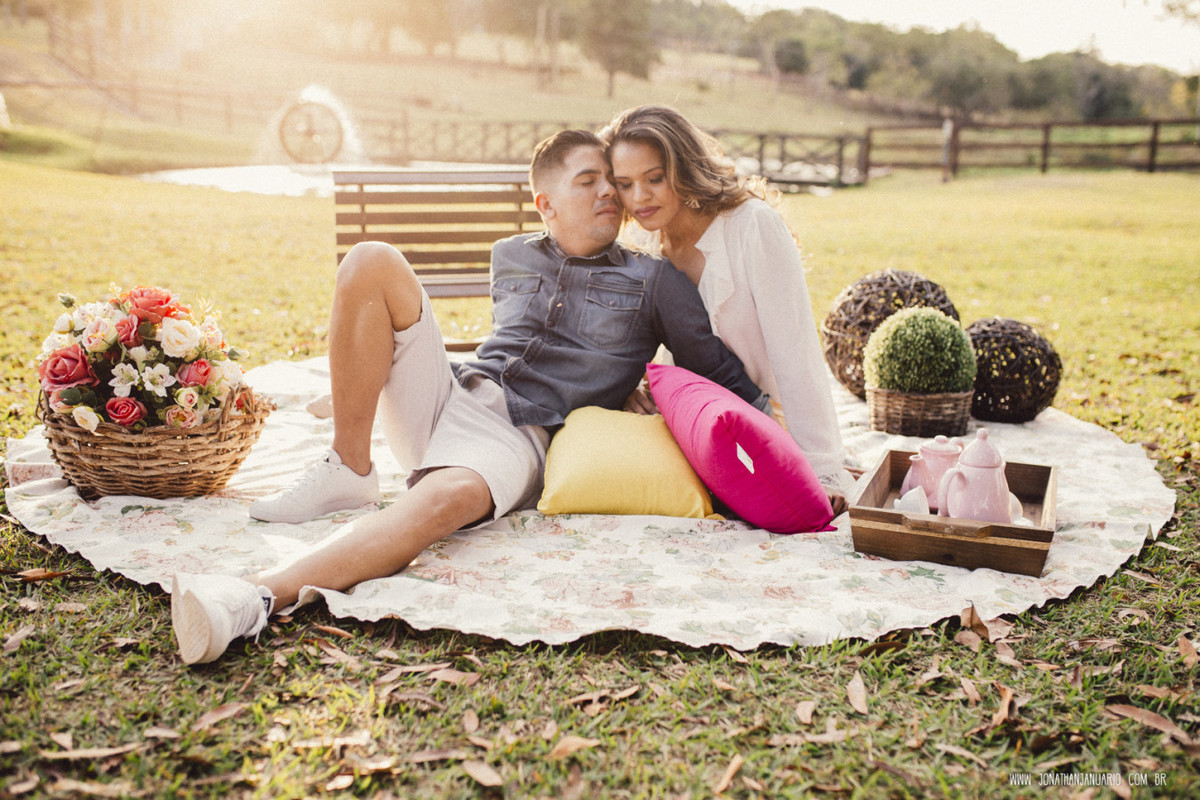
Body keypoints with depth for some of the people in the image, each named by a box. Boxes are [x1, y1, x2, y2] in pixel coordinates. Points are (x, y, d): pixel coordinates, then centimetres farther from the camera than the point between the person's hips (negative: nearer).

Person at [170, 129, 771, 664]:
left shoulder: (653, 281, 12)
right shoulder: (510, 258, 21)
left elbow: (718, 370, 9)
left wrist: (771, 419, -3)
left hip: (519, 436, -4)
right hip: (447, 394, 5)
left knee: (445, 499, -42)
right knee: (372, 261, -14)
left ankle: (254, 600, -59)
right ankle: (348, 472, -14)